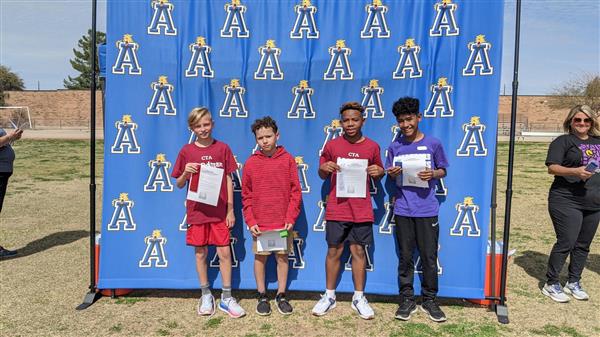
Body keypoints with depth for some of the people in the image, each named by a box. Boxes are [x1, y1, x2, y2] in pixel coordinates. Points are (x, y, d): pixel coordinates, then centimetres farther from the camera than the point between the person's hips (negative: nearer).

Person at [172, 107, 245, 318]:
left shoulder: (222, 148, 0)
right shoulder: (186, 151, 1)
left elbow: (228, 180, 2)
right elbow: (179, 185, 6)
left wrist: (230, 210, -1)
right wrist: (185, 173, -16)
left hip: (219, 211, -1)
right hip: (197, 211, 1)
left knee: (224, 252, 1)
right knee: (200, 253, 9)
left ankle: (226, 298, 14)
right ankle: (205, 296, 25)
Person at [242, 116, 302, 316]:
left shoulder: (287, 160, -1)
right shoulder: (251, 163, 0)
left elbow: (296, 191, -1)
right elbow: (246, 196, 3)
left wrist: (291, 218, -7)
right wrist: (250, 221, -5)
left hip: (283, 222, 0)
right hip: (259, 224, 0)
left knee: (282, 257, 9)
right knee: (260, 258, 7)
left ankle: (281, 296, 24)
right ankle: (262, 297, 23)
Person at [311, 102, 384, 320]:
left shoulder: (372, 147, 3)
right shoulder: (331, 145, 1)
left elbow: (378, 173, 14)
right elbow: (322, 176, 10)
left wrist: (379, 172, -9)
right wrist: (324, 168, -12)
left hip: (361, 210, 1)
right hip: (336, 209, 0)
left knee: (358, 251, 8)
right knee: (334, 251, 7)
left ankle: (359, 298, 21)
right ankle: (329, 296, 22)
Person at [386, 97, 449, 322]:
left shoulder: (433, 144, 0)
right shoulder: (394, 147, 5)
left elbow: (443, 170, 8)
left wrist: (433, 174, -13)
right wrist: (391, 174, -11)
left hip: (427, 210, -1)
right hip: (403, 210, 2)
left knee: (429, 257, 5)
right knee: (405, 257, 9)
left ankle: (429, 300, 21)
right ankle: (407, 300, 21)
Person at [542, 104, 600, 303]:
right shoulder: (563, 141, -2)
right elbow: (552, 168, -12)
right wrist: (575, 171, -26)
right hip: (567, 202, -6)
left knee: (583, 245, 11)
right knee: (566, 242, -7)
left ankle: (574, 283, 25)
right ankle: (551, 284, 6)